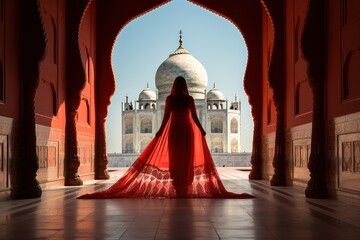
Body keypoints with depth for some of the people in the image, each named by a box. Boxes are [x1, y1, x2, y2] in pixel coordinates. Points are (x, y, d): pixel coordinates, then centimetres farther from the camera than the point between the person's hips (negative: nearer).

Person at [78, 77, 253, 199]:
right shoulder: (189, 99, -4)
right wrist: (202, 131, 8)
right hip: (187, 132, 0)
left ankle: (177, 189, 3)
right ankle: (185, 189, 1)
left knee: (174, 160, 8)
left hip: (173, 131, 0)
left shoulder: (170, 98, -4)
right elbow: (194, 117, -4)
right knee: (187, 160, 5)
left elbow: (166, 117, -7)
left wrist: (160, 132, 2)